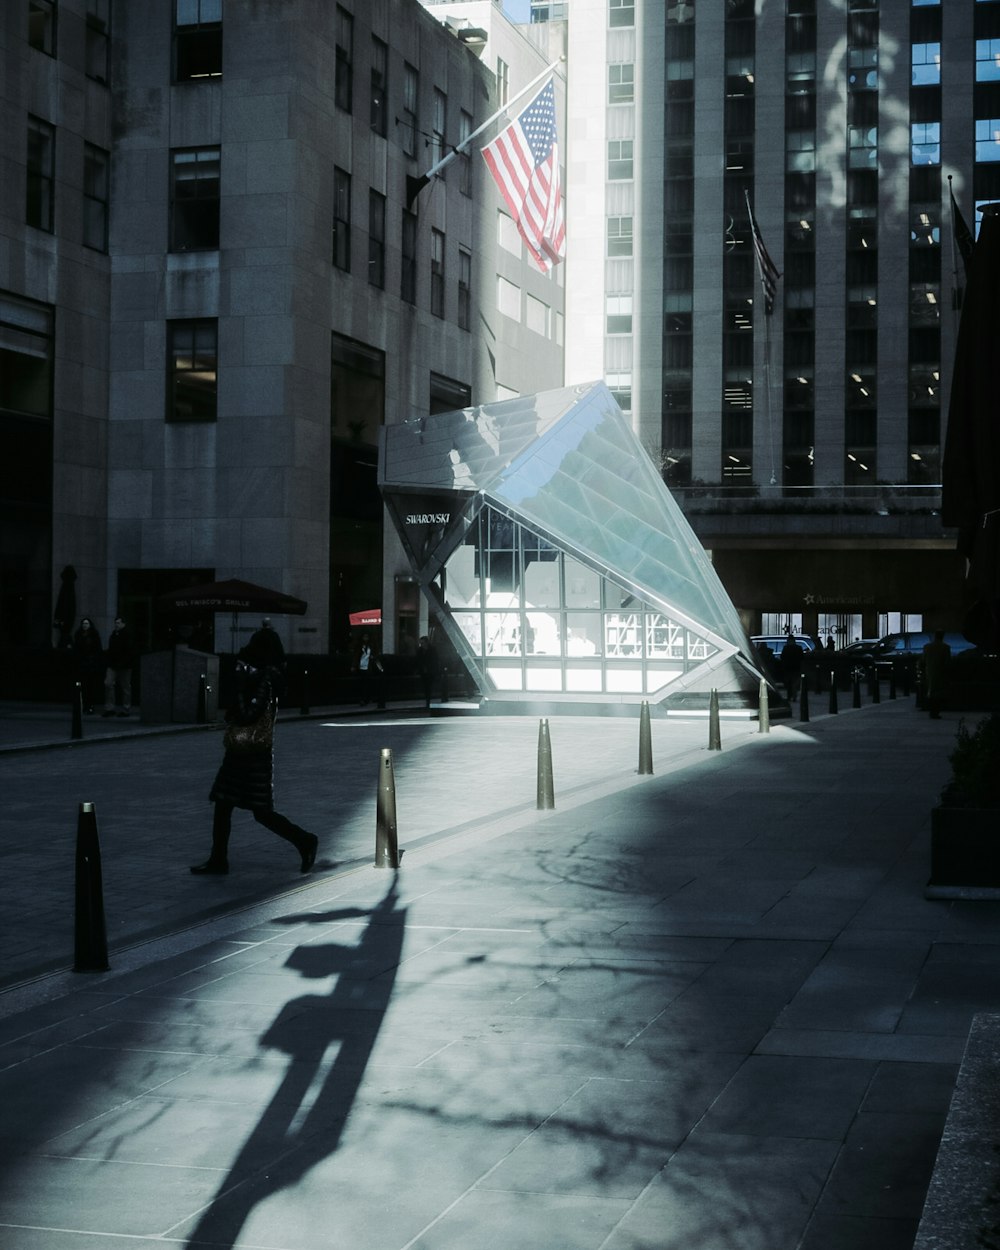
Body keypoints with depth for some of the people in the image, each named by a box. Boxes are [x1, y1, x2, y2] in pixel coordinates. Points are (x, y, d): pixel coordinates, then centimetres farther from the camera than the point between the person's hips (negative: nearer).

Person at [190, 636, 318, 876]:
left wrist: (240, 692, -16)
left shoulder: (264, 687, -14)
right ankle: (218, 860, 15)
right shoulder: (251, 686, 12)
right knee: (221, 807, 9)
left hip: (255, 757, -9)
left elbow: (246, 716, -23)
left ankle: (304, 841, 9)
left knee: (262, 813, -5)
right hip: (239, 755, 9)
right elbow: (234, 718, 16)